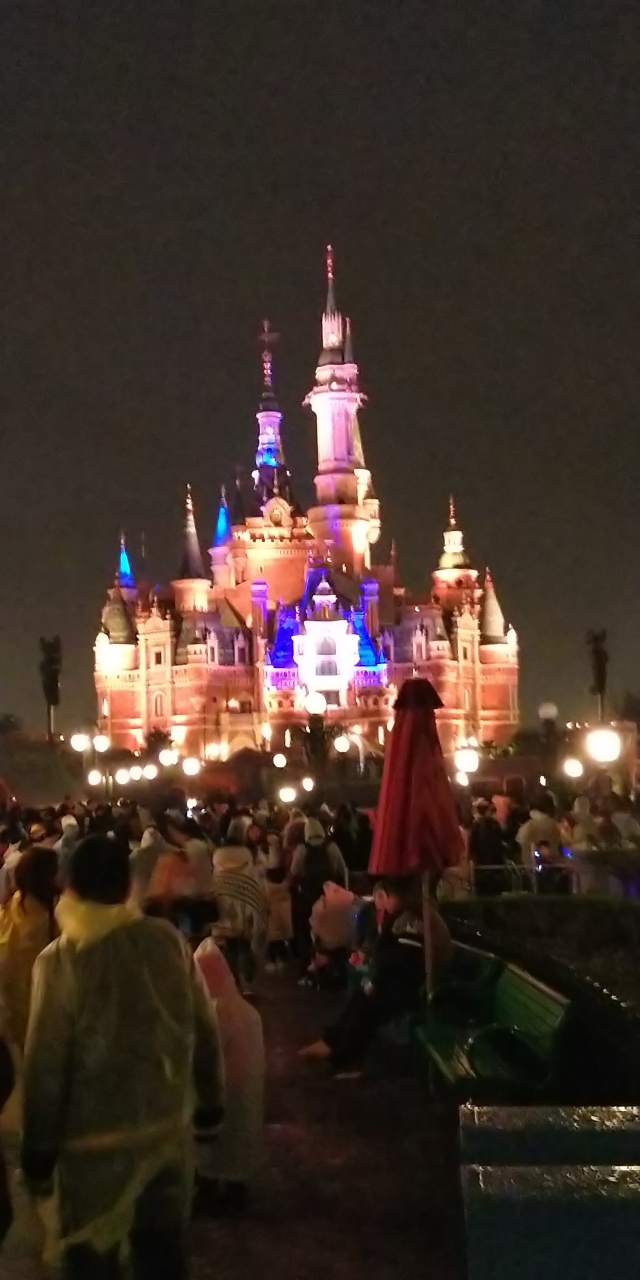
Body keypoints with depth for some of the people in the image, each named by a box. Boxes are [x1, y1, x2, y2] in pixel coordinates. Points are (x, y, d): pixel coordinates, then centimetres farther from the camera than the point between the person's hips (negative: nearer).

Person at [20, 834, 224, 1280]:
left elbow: (45, 1064, -13)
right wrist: (211, 1101, 16)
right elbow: (206, 1030, 1)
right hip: (168, 1129, 3)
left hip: (95, 1142, -3)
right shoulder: (170, 940, -7)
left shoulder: (61, 960, -17)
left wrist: (37, 1151, -1)